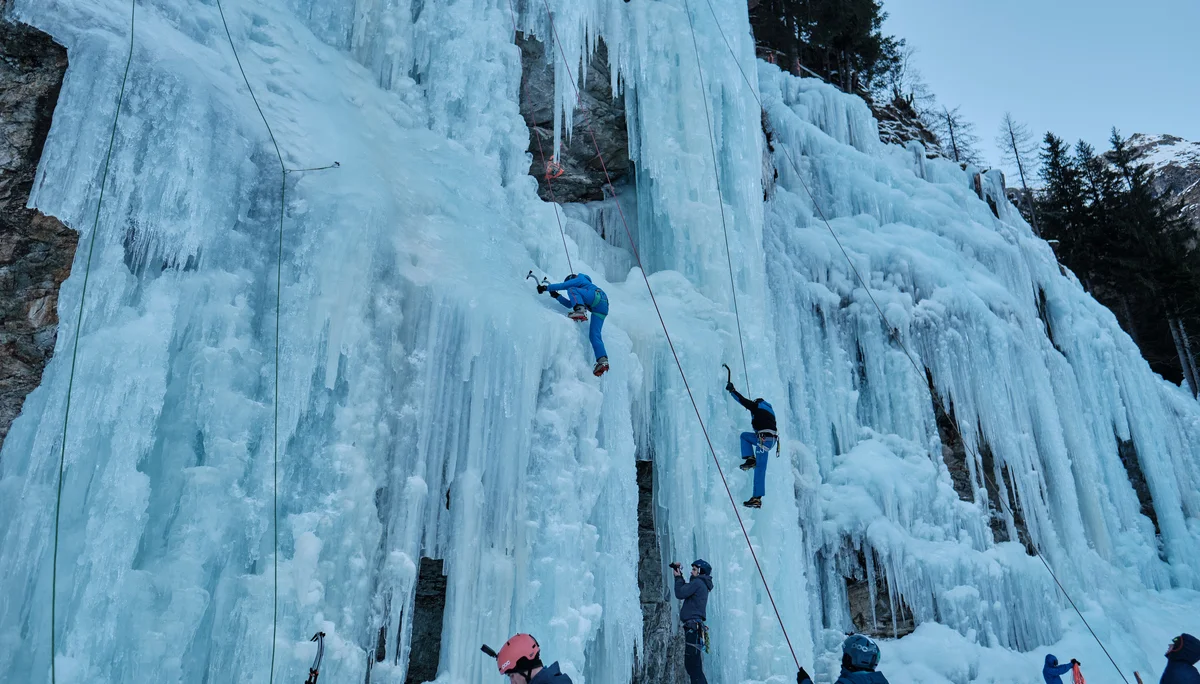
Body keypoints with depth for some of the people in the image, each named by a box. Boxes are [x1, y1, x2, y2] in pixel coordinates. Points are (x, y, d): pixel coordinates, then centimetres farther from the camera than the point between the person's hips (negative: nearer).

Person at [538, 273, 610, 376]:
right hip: (603, 307, 8)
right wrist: (557, 296, 34)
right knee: (594, 335, -3)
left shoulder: (579, 279, 20)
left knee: (571, 290, -6)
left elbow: (563, 285, 7)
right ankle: (602, 361, -17)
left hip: (597, 297, -8)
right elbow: (569, 304, 39)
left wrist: (546, 287, 11)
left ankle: (580, 311, -31)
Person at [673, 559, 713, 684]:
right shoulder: (702, 585, 21)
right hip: (694, 627, 10)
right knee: (692, 665, 15)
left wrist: (678, 577, 2)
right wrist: (679, 574, 25)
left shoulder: (698, 582, -7)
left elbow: (680, 593, -12)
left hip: (693, 627, -10)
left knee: (692, 665, -13)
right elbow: (685, 589, 32)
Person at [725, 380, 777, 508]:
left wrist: (732, 390, 21)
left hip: (764, 438, -8)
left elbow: (742, 400, 8)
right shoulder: (770, 410, 29)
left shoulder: (756, 406, 8)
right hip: (772, 439, 8)